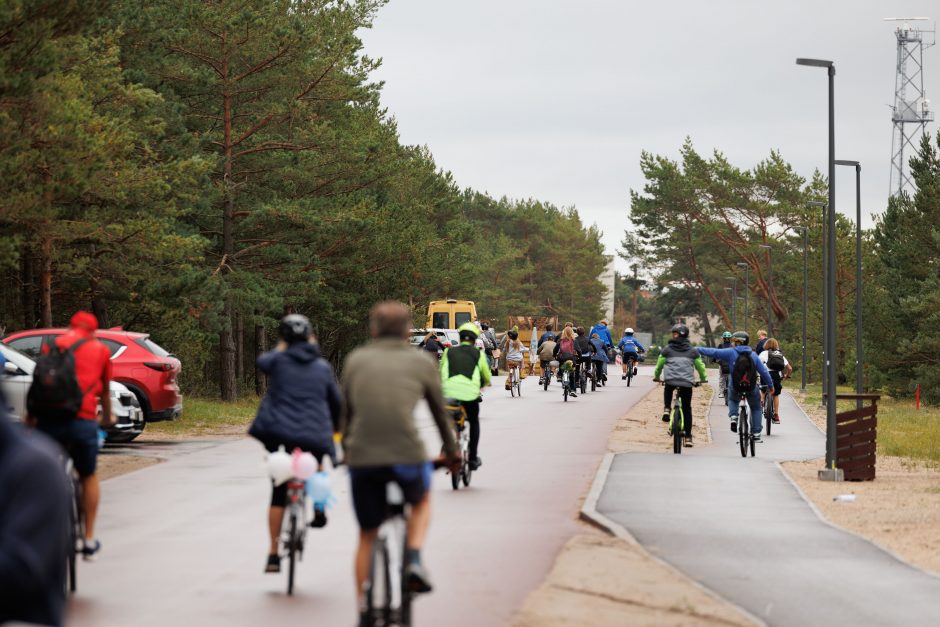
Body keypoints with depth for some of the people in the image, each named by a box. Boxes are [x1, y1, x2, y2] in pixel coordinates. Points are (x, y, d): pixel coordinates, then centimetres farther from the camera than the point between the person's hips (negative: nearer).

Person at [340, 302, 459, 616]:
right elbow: (440, 412, 20)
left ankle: (363, 607, 18)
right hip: (407, 455, -1)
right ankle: (414, 561, 9)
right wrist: (452, 452, 35)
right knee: (421, 501, 31)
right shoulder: (422, 363, 10)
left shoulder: (356, 360, 13)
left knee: (367, 535, 19)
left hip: (361, 458, 1)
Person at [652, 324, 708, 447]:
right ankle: (688, 437, 8)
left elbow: (659, 364, 14)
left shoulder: (667, 349, 7)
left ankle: (667, 408, 13)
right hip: (687, 382, 1)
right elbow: (700, 366, 16)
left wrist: (656, 376, 32)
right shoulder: (692, 350, 10)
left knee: (668, 390, 37)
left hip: (670, 380, -1)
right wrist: (703, 378, 34)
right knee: (687, 409, 10)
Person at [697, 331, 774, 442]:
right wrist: (770, 386, 12)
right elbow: (764, 371, 2)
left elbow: (713, 352, -7)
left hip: (735, 387, -1)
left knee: (733, 400, 33)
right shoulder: (753, 355, 0)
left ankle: (733, 416, 5)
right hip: (751, 387, 1)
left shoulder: (731, 353, -7)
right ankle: (756, 433, 16)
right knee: (756, 408, 23)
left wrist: (697, 349, 2)